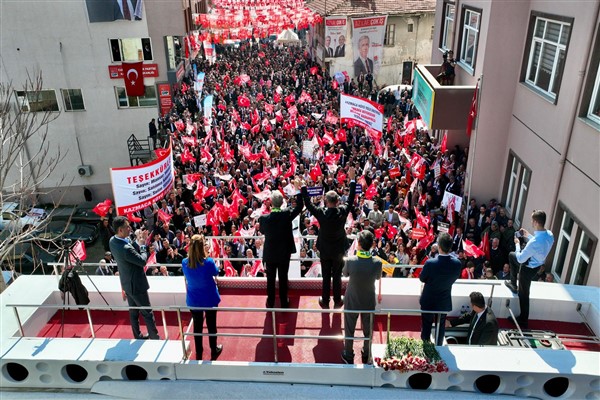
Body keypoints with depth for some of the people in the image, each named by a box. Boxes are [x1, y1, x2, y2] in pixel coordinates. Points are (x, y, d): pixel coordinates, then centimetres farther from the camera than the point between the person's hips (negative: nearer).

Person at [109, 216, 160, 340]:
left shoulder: (113, 241, -6)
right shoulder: (126, 248, -34)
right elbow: (142, 261, -22)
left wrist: (140, 242, -5)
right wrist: (142, 246, -10)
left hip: (127, 283, 9)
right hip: (136, 284, -9)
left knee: (133, 311, 22)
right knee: (147, 313, 7)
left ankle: (138, 336, 37)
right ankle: (155, 338, 19)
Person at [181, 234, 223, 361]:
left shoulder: (185, 263, -14)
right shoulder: (208, 262, -25)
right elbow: (216, 273, -4)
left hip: (193, 300, 2)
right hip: (210, 299, -2)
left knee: (197, 326, 17)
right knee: (211, 325, 16)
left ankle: (198, 353, 33)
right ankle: (214, 351, 33)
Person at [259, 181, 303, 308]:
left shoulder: (264, 218, -19)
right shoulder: (287, 214, -19)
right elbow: (299, 207, 0)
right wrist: (298, 189, 3)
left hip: (270, 253, 0)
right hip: (284, 253, 0)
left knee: (271, 279, 15)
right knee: (283, 278, 14)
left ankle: (270, 302, 27)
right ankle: (284, 302, 26)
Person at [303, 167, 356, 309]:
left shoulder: (321, 213, -23)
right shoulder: (343, 212, -20)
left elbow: (308, 204, -10)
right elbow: (351, 200, -5)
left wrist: (303, 187, -7)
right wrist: (352, 180, 0)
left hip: (325, 250, -1)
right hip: (339, 250, 1)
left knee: (326, 277, 13)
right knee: (337, 276, 15)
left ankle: (325, 302, 26)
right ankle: (337, 301, 28)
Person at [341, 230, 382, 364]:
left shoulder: (350, 261, -27)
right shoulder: (377, 263, -24)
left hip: (352, 301, -1)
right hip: (369, 302, 1)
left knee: (349, 329, 20)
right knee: (368, 330, 23)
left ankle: (348, 356, 37)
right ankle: (366, 356, 43)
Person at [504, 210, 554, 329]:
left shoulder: (534, 242, -41)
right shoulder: (549, 234, -15)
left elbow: (520, 259, -27)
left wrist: (517, 244, -13)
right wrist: (528, 236, 4)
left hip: (528, 269, -8)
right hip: (536, 264, 8)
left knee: (523, 294, 12)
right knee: (511, 255, 27)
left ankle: (523, 321, 32)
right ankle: (513, 284, 39)